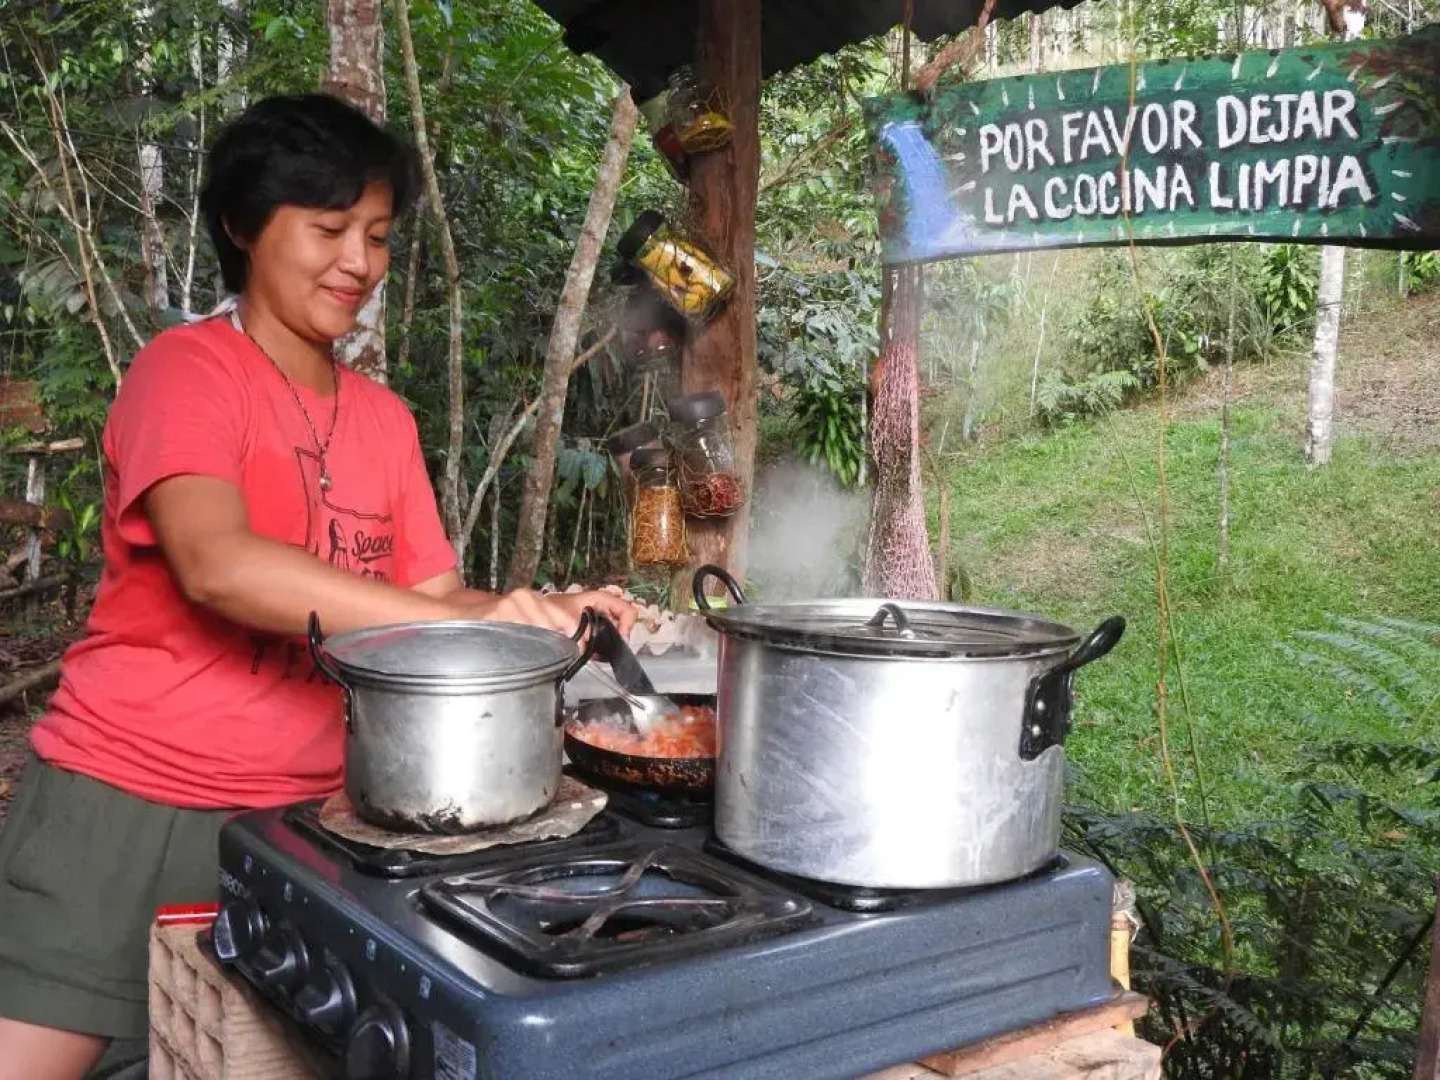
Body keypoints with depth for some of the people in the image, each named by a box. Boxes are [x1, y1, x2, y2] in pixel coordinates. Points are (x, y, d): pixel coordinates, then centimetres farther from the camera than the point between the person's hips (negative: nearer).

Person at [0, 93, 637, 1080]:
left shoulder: (386, 418, 9)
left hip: (301, 812, 5)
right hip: (127, 800, -5)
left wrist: (543, 616, -15)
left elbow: (428, 597, 6)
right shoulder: (188, 369, -10)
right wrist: (476, 621, -32)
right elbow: (216, 565, -27)